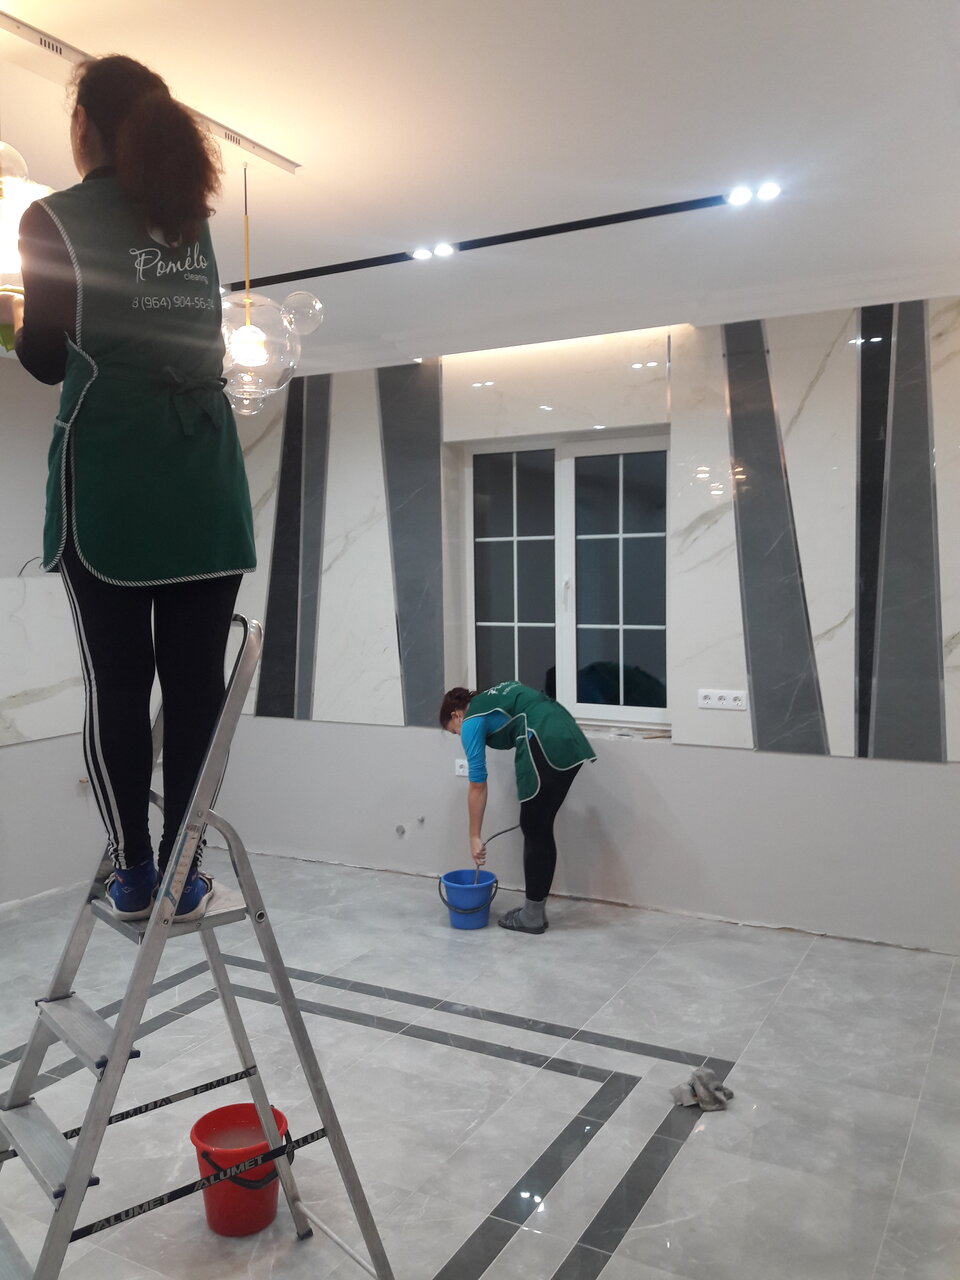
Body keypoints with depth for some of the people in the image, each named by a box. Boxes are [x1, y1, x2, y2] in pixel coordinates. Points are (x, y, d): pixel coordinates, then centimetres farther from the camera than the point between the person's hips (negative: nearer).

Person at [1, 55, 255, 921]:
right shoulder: (194, 220, 18)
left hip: (112, 472, -3)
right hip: (206, 468, 4)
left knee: (117, 680, 3)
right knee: (196, 678, 2)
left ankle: (134, 874, 9)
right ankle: (183, 872, 9)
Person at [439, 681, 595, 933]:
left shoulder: (472, 720, 8)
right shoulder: (494, 697, 29)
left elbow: (478, 786, 5)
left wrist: (475, 837, 10)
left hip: (547, 746, -8)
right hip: (571, 740, 8)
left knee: (533, 830, 6)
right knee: (542, 829, 16)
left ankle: (532, 916, 16)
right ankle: (536, 910, 25)